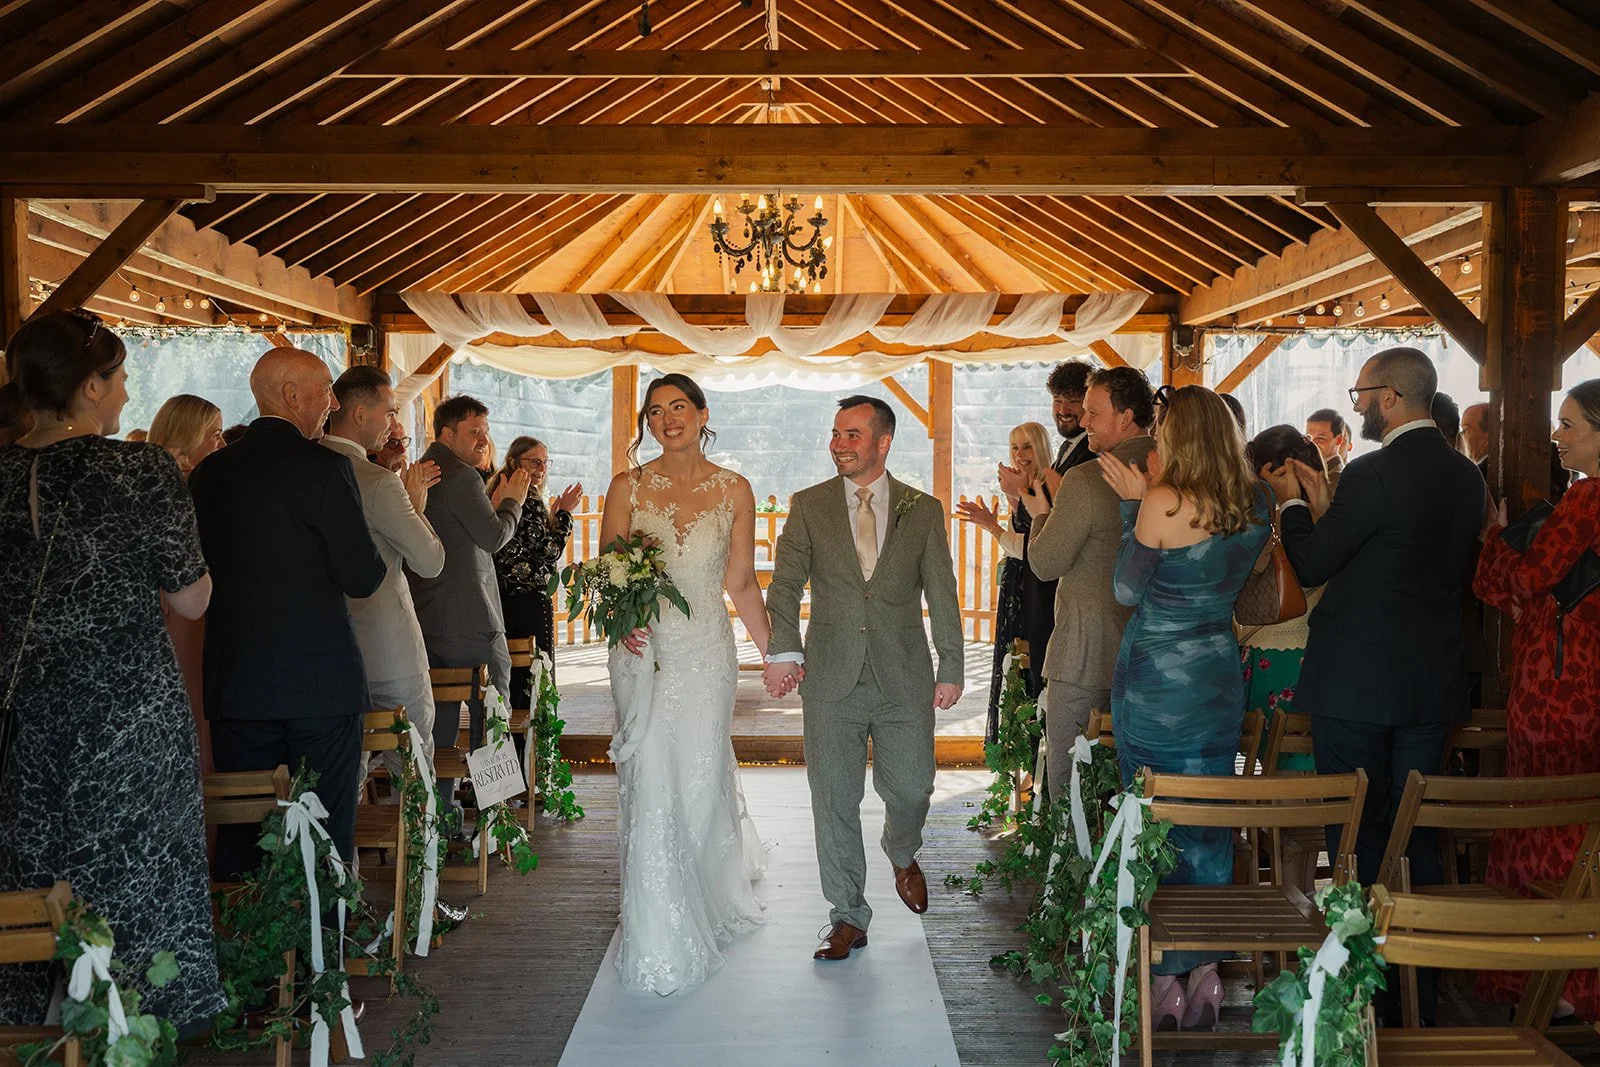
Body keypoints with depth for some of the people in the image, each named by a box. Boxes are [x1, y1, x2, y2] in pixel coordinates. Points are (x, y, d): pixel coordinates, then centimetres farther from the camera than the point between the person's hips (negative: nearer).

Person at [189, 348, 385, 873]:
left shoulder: (209, 471, 5)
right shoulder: (324, 467, -12)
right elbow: (362, 577, -12)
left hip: (235, 683, 5)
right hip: (321, 682, -5)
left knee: (241, 836, 13)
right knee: (325, 834, 4)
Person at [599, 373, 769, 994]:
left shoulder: (733, 490, 4)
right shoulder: (628, 487, 4)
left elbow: (742, 583, 8)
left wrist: (774, 651, 6)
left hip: (706, 650, 0)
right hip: (642, 649, 0)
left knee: (701, 781, 4)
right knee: (649, 783, -1)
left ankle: (709, 904, 34)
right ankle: (658, 937, 13)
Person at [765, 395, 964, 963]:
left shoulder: (923, 510, 5)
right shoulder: (809, 506, 4)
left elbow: (942, 595, 6)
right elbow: (785, 585, -3)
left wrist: (951, 667, 2)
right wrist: (783, 650, -17)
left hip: (904, 679, 0)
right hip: (832, 678, 0)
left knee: (910, 788, 6)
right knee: (834, 801, 3)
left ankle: (903, 856, 42)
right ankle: (849, 918, 18)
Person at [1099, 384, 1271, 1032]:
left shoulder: (1163, 503, -17)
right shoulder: (1257, 504, 1)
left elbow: (1128, 589, -7)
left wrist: (1133, 504, -3)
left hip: (1154, 681, -6)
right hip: (1220, 679, 6)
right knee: (1210, 825, 14)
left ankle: (1164, 980, 14)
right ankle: (1205, 974, 22)